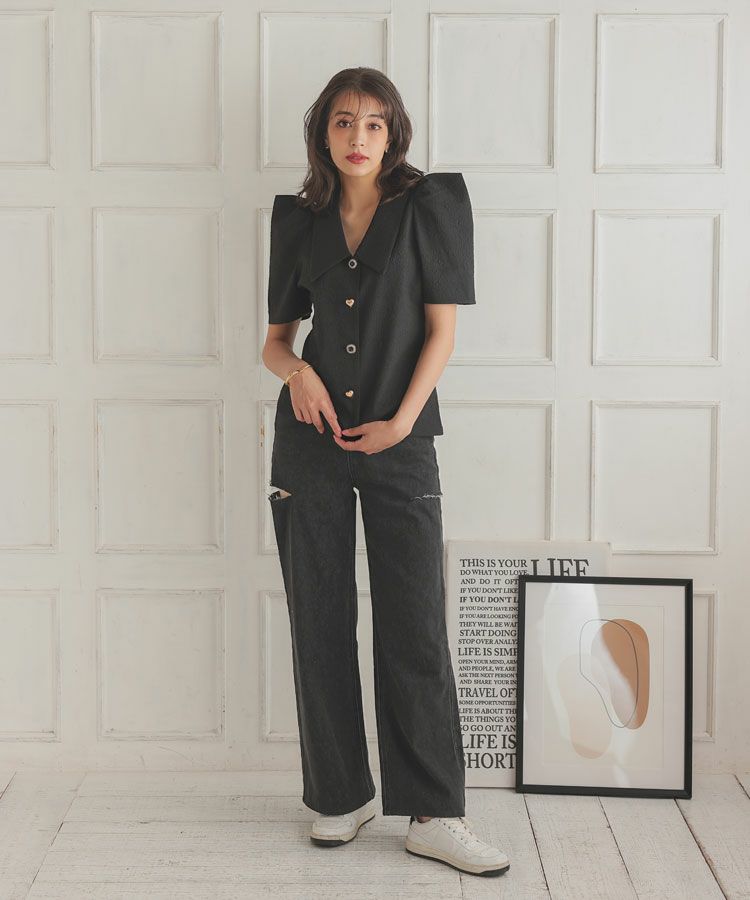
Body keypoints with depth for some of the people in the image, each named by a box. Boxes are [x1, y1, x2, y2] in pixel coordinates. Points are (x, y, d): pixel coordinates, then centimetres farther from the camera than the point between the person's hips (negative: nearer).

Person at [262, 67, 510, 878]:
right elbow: (276, 337, 14)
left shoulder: (428, 204, 2)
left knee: (414, 626, -3)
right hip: (312, 439, 3)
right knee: (320, 621, 6)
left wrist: (402, 420, -10)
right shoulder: (299, 218, 10)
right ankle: (341, 795, 19)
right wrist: (296, 370, -8)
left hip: (399, 443, -2)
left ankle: (434, 815, 5)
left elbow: (442, 329, -1)